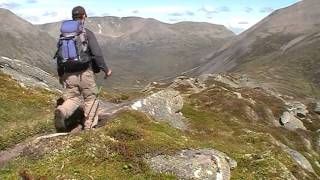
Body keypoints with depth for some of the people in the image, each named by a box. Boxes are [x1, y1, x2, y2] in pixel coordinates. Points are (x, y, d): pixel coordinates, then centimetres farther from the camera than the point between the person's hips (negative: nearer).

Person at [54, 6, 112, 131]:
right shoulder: (87, 33, -7)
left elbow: (59, 56, 12)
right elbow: (97, 54, -13)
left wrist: (60, 74, 22)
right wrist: (106, 69, -1)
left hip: (69, 74, 4)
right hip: (85, 73, -4)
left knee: (72, 99, 14)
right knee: (91, 98, 14)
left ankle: (61, 112, -17)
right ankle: (89, 127, 18)